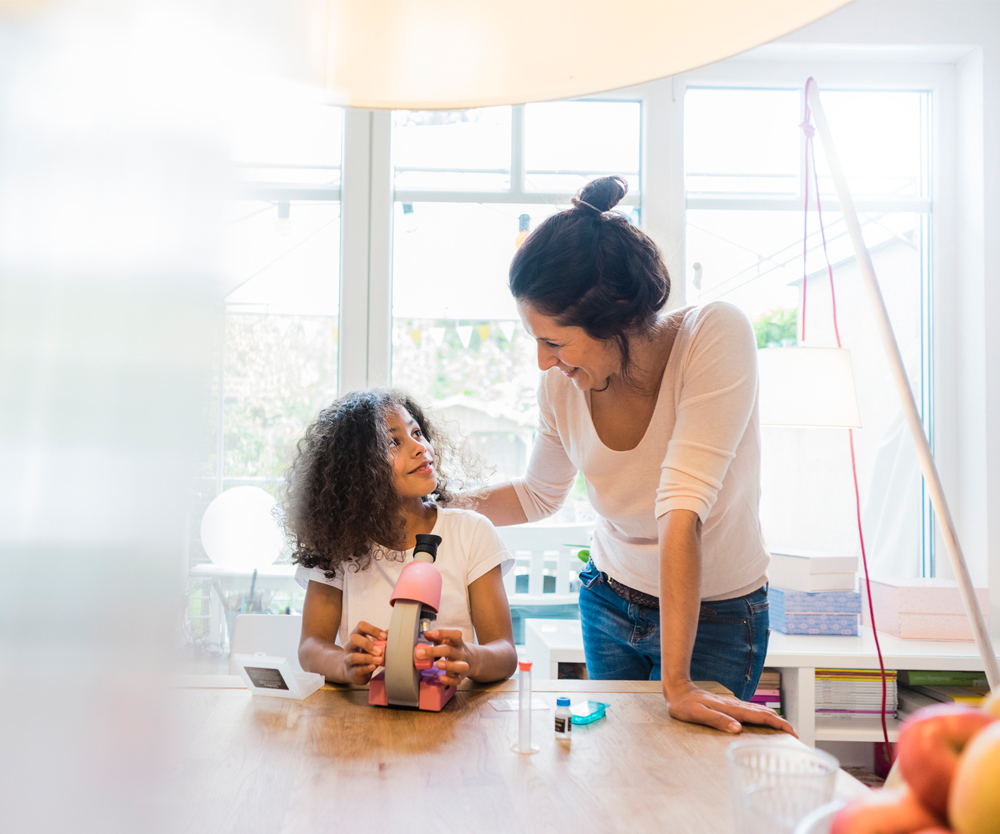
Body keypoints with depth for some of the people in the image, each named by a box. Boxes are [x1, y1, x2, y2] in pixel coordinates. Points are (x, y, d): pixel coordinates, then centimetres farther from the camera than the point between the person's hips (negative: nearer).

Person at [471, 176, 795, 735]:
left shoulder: (716, 334, -29)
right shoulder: (563, 384, -15)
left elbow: (683, 509, -36)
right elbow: (539, 495, 5)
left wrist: (677, 684, -36)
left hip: (715, 614, -4)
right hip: (609, 600, 4)